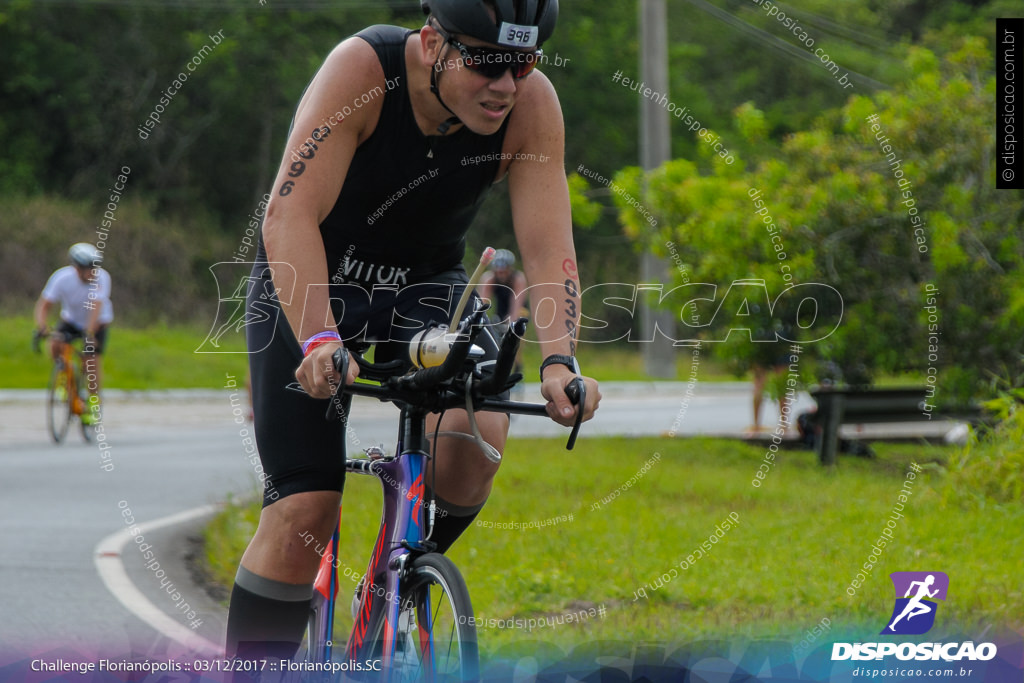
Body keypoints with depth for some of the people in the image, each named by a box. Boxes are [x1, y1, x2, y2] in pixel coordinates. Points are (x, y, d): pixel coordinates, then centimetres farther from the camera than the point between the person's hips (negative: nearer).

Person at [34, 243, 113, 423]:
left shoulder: (102, 278, -30)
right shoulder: (62, 278, -25)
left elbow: (96, 309, -39)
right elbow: (44, 305, -23)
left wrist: (89, 334, -50)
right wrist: (41, 328, -39)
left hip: (97, 323, -2)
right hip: (71, 320, 2)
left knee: (92, 360, -16)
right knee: (55, 344, -25)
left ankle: (93, 405, 0)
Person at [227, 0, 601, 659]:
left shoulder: (532, 104, -20)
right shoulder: (362, 69, -30)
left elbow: (549, 248, -23)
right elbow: (290, 218, -37)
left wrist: (559, 362, -40)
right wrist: (318, 340, -50)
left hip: (426, 285, 3)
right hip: (308, 282, -2)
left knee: (476, 434, -27)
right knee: (304, 511, -14)